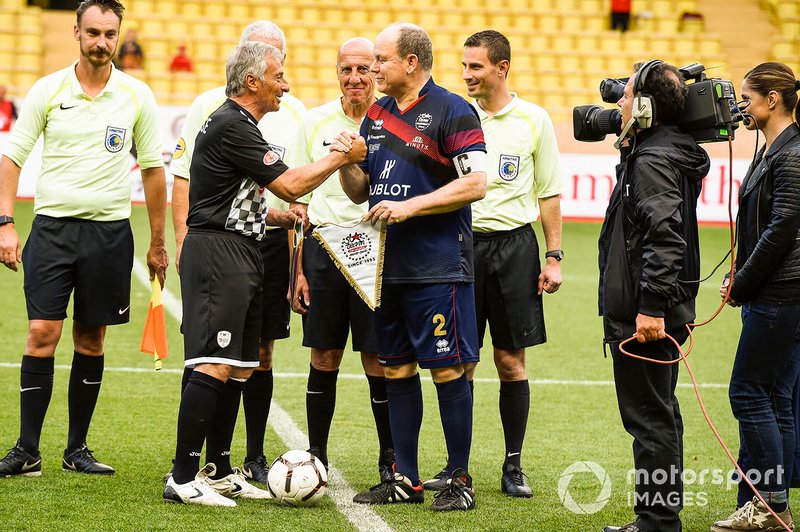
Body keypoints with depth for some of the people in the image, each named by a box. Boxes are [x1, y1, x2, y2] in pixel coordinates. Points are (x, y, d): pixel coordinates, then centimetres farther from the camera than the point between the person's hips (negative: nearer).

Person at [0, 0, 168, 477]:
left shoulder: (136, 96, 2)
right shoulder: (48, 90, 0)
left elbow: (153, 167, 10)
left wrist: (158, 243, 11)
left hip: (109, 231, 1)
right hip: (53, 225, -1)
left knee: (91, 341, 6)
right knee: (42, 334, -8)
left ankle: (77, 450, 15)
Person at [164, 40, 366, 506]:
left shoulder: (238, 125, 19)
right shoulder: (232, 126, -14)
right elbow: (290, 185, -17)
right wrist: (343, 157, -6)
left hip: (240, 254, 11)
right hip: (218, 253, -11)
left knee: (240, 367, 11)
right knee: (215, 366, -15)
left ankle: (219, 471, 17)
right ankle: (183, 479, -16)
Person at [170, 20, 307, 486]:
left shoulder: (295, 113, 9)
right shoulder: (210, 105, 3)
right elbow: (184, 176, 3)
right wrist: (183, 240, -6)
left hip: (270, 242, 2)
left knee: (261, 354, 7)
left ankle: (255, 457, 16)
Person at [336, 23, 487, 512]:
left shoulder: (451, 112, -7)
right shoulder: (376, 115, 14)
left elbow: (475, 183, -15)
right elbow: (360, 192, 19)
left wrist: (409, 206, -19)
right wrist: (348, 164, -3)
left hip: (438, 268, -7)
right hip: (388, 265, 7)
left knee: (448, 370, -4)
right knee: (397, 370, 10)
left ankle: (460, 480, 4)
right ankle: (405, 479, 17)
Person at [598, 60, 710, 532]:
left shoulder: (652, 161, -17)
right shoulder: (670, 152, 14)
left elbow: (665, 236, -27)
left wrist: (651, 307, -29)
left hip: (644, 318, -11)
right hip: (656, 311, 11)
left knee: (649, 419, -7)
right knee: (659, 415, 16)